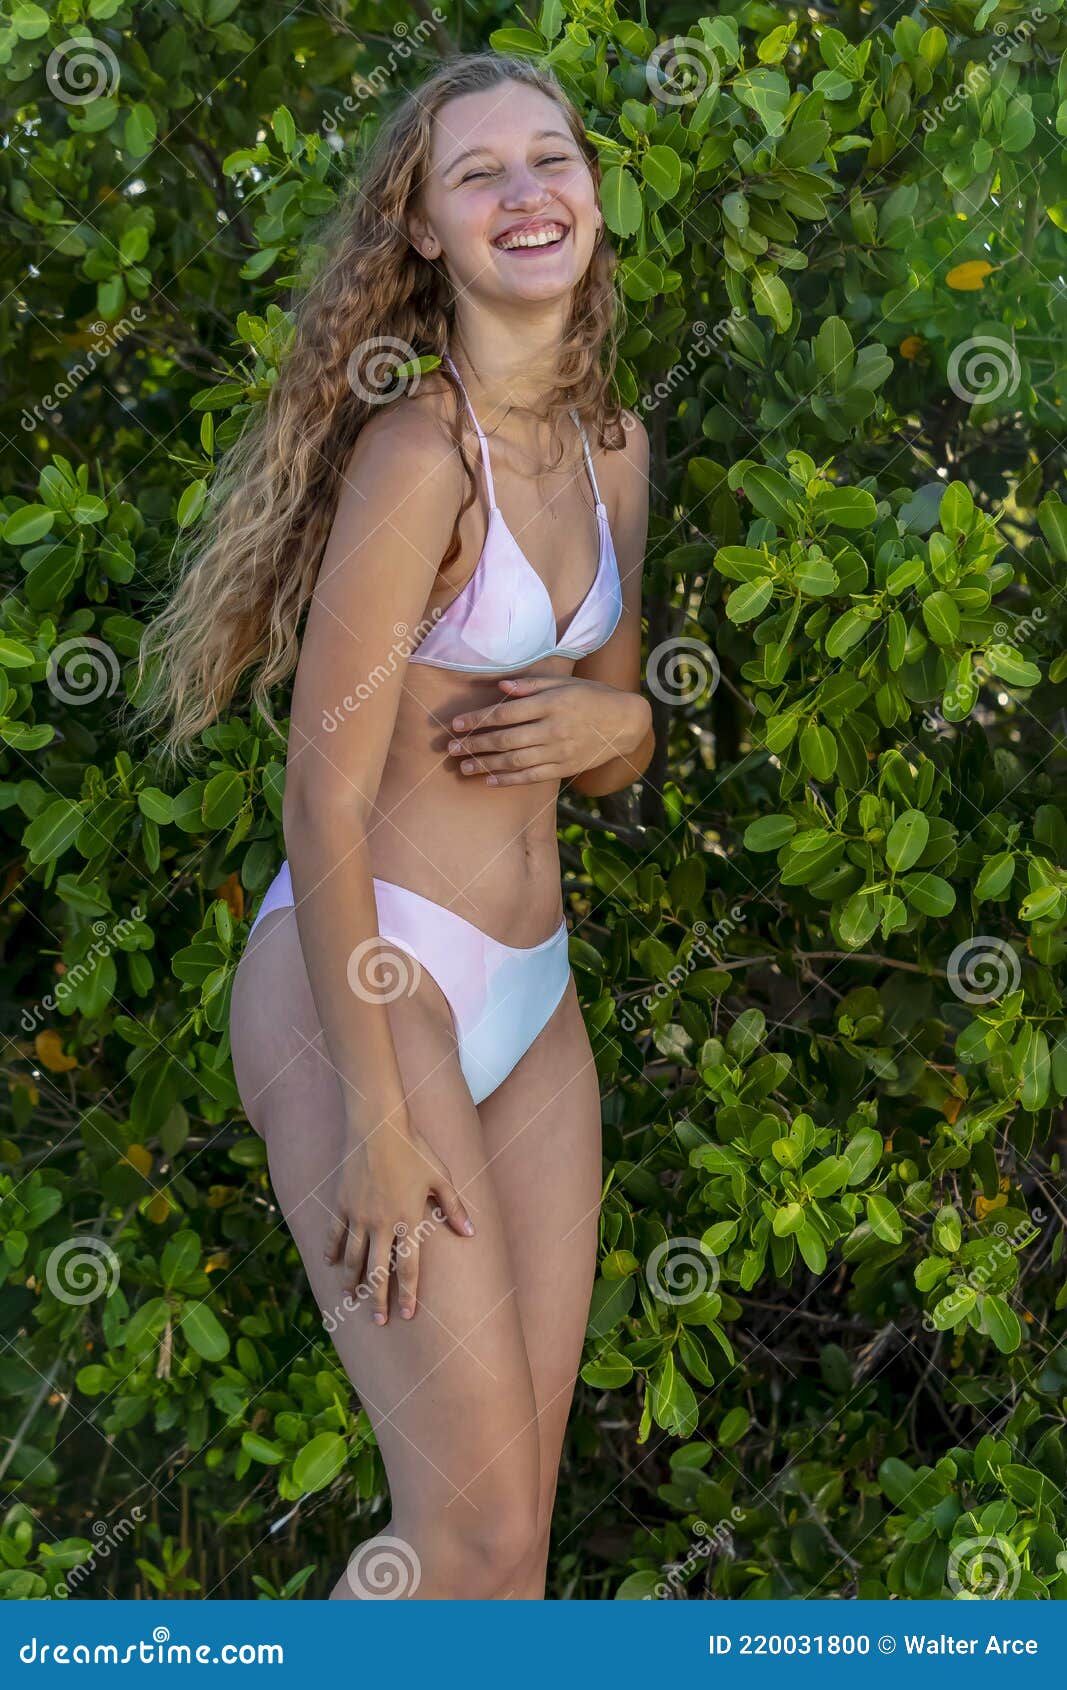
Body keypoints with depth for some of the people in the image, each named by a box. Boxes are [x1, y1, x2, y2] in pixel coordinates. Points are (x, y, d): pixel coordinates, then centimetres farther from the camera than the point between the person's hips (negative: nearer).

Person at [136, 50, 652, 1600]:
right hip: (366, 977, -8)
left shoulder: (614, 449, 10)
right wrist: (373, 1120, -16)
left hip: (531, 993, 8)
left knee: (521, 1490, 9)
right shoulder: (422, 450, -14)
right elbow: (326, 798, -16)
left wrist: (610, 721, -5)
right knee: (478, 1525, -7)